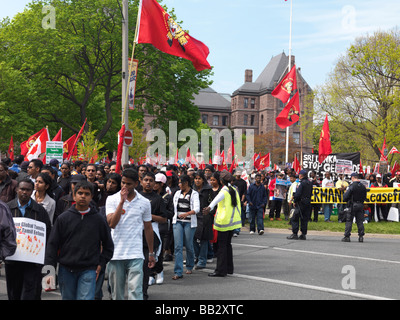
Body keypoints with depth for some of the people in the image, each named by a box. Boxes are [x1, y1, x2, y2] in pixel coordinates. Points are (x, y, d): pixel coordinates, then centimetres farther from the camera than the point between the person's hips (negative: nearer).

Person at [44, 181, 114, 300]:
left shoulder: (99, 220, 4)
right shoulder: (63, 218, 4)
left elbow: (108, 246, 14)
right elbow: (52, 244, 4)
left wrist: (101, 264, 4)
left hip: (88, 271, -1)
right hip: (66, 270, 1)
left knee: (86, 298, -11)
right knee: (68, 298, 10)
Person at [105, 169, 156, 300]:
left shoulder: (144, 202, 4)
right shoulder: (112, 199, 1)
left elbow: (148, 228, 14)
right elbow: (112, 223, -14)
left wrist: (151, 253, 17)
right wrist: (122, 201, -18)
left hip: (135, 255, 0)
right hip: (115, 253, 1)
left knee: (136, 291, -10)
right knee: (116, 293, 11)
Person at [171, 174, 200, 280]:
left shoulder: (194, 194, -2)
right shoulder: (177, 193, 13)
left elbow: (197, 208, -13)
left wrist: (187, 213, -27)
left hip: (189, 222, -3)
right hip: (177, 221, 3)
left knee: (189, 245, 5)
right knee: (178, 246, -6)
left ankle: (190, 267, 29)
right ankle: (178, 272, -8)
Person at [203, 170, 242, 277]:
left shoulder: (224, 191, -14)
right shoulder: (235, 190, 8)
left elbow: (217, 199, -35)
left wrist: (210, 207, -49)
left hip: (224, 220, -7)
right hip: (233, 220, 7)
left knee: (222, 245, -4)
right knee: (228, 244, 16)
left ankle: (221, 270, -5)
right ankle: (229, 268, 20)